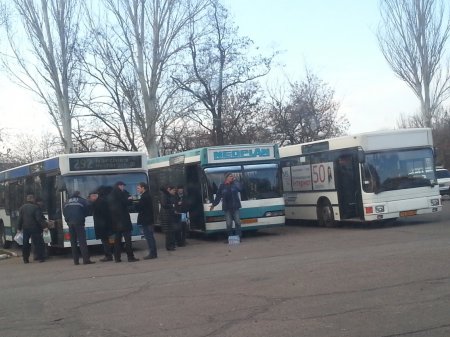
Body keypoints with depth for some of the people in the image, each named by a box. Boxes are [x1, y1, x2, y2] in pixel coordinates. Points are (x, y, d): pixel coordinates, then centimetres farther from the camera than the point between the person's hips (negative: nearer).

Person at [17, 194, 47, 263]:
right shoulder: (35, 207, -11)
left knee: (25, 244, 10)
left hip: (25, 228, 5)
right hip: (34, 228, -4)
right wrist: (43, 225, -7)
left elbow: (20, 219, 8)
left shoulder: (22, 208, 6)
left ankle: (25, 258, 11)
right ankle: (40, 258, 2)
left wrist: (19, 228, 14)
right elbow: (39, 219, -13)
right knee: (38, 243, 2)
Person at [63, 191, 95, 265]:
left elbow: (64, 212, 13)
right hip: (79, 222, -4)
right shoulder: (82, 201, 6)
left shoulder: (67, 202, 17)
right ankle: (86, 259, -15)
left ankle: (76, 260, 7)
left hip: (70, 222, 4)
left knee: (73, 242, 9)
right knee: (82, 241, -7)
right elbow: (87, 210, 5)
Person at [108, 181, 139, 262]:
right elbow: (126, 202, -10)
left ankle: (117, 257, 7)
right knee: (127, 238, -7)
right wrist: (129, 199, 10)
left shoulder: (110, 195, 16)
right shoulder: (120, 193, -8)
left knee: (117, 238, 9)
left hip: (115, 220, 8)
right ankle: (130, 257, -11)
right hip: (123, 219, -8)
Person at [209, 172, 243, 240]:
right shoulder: (222, 186, 4)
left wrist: (234, 182, -16)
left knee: (237, 222, -2)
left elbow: (240, 189, -17)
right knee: (229, 224, 0)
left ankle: (238, 237, 3)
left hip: (235, 206, 0)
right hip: (227, 208, 0)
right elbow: (218, 196, 9)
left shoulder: (235, 184, 3)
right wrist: (213, 204, 6)